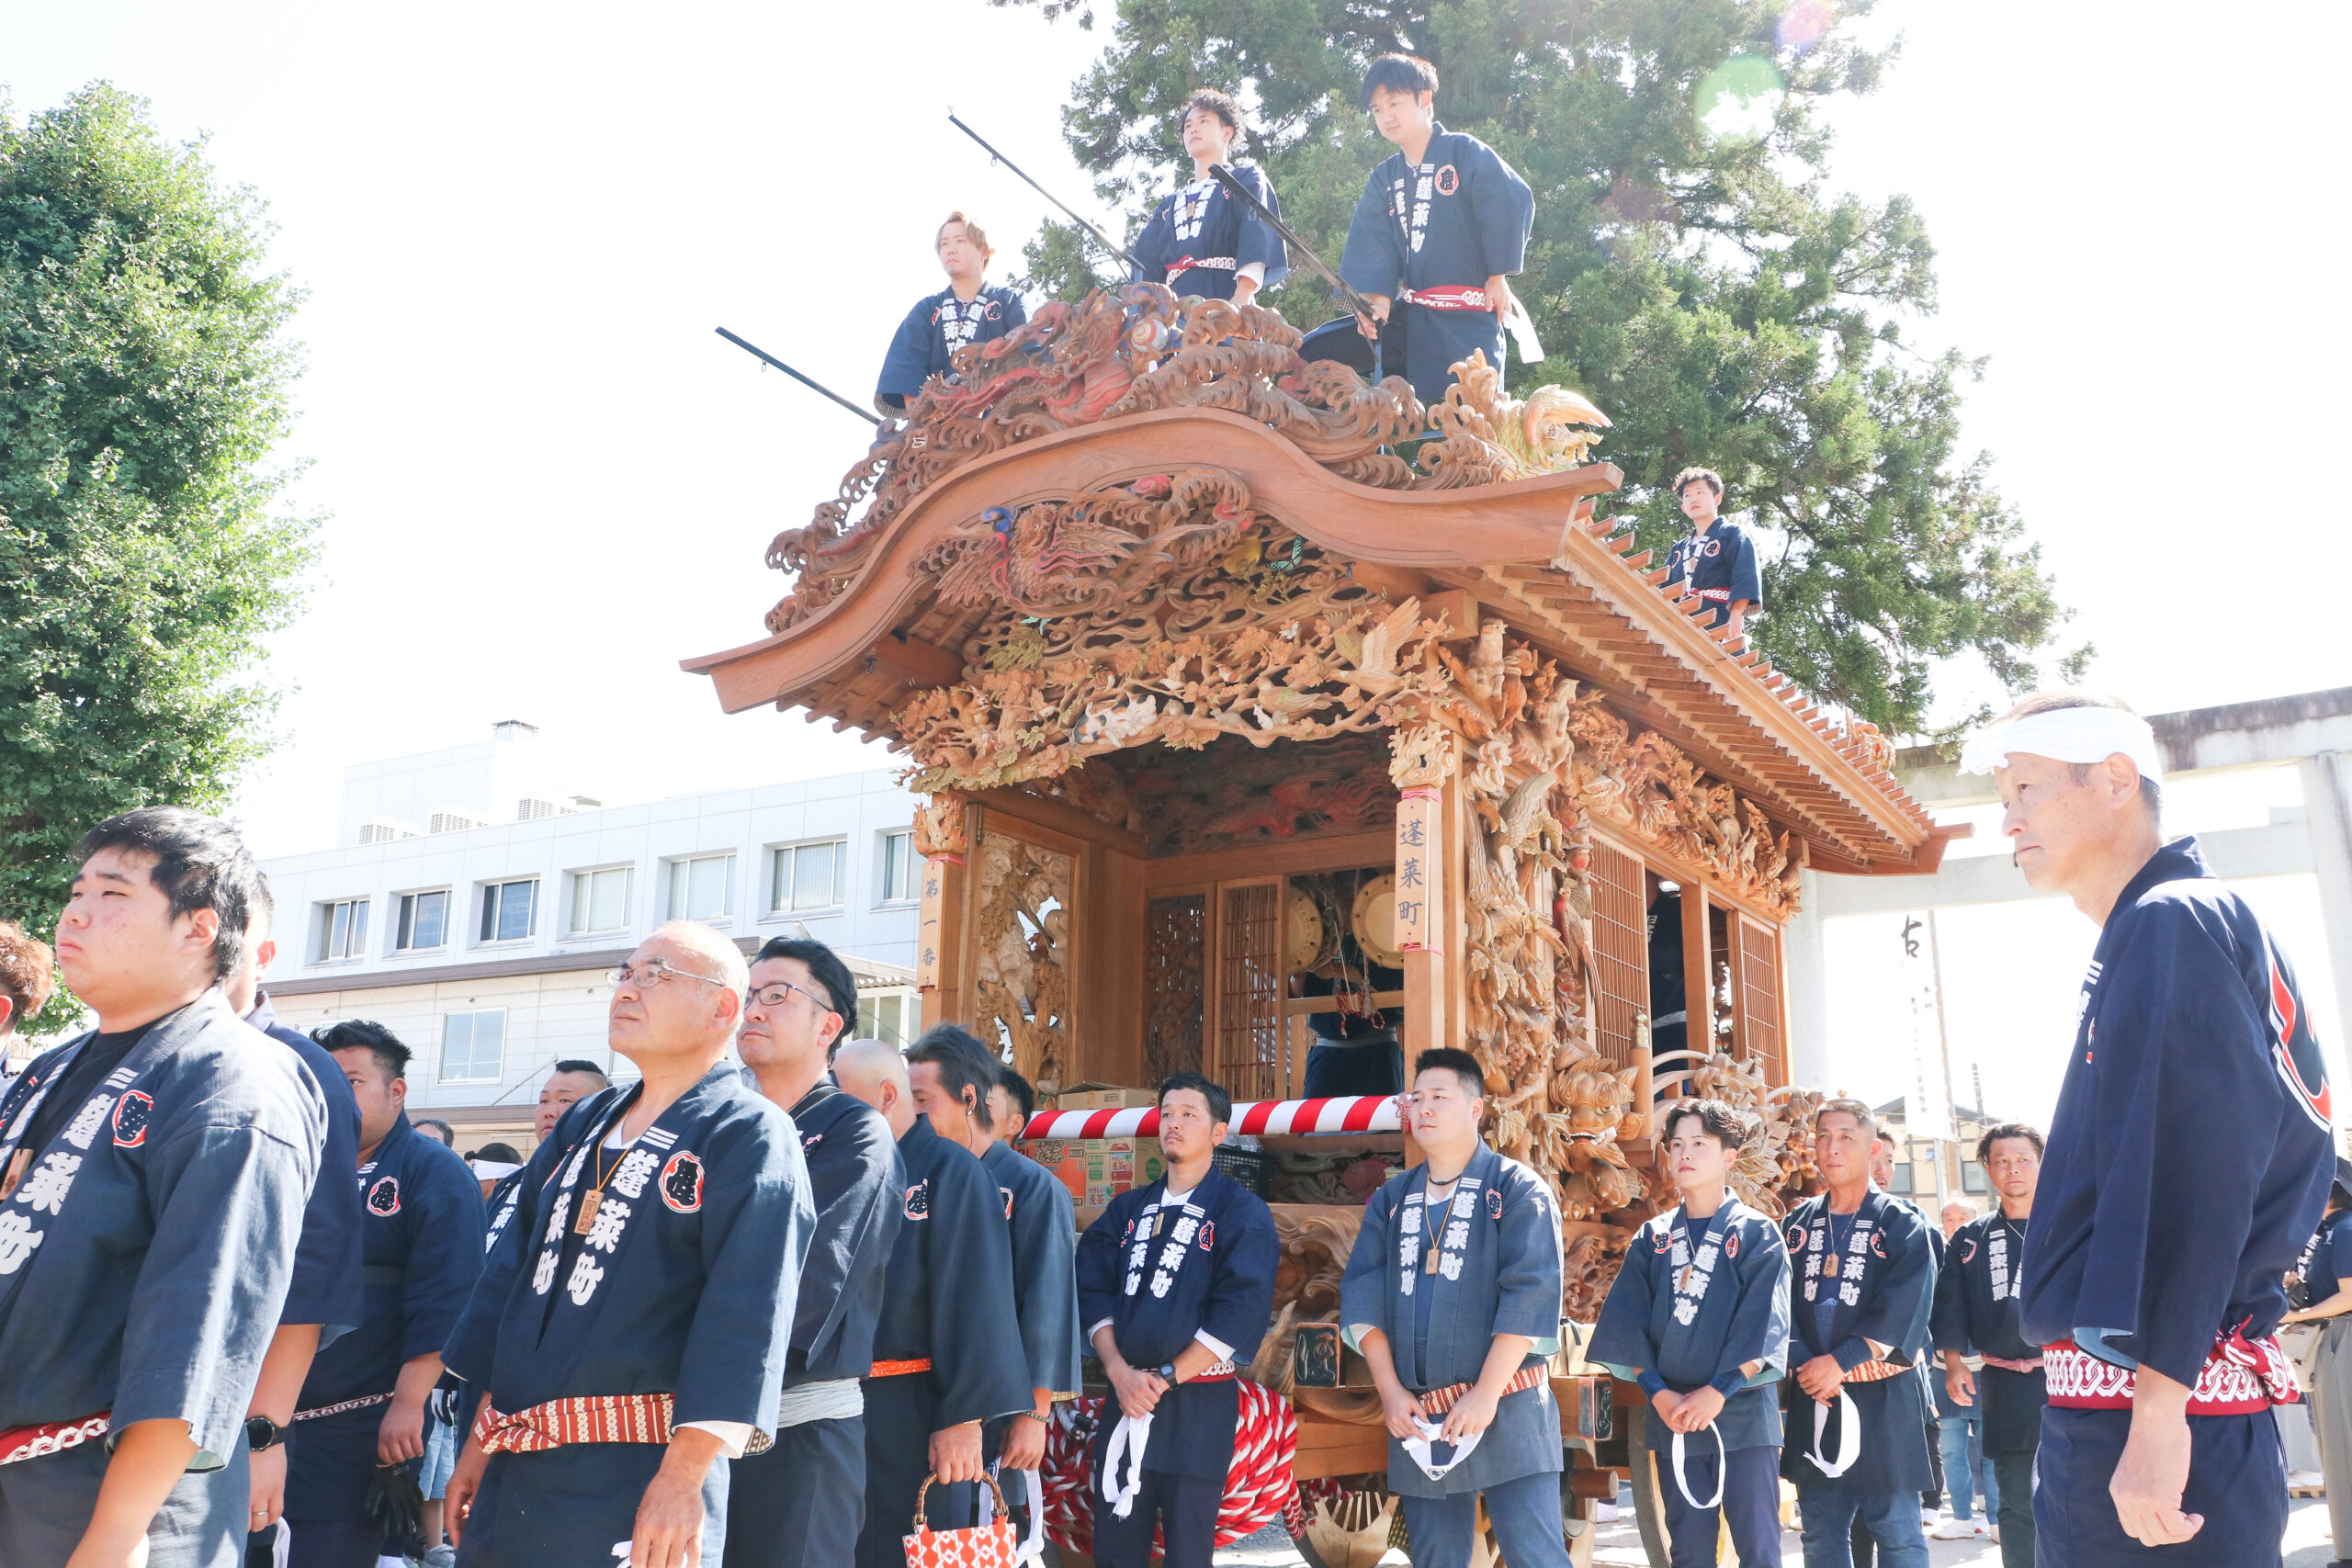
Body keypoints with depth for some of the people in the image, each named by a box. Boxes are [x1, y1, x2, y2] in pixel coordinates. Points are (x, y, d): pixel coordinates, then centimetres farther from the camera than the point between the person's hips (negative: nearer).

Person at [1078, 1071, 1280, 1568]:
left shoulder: (1242, 1212, -4)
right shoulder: (1128, 1209, 11)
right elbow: (1093, 1289, 5)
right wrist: (1119, 1371, -10)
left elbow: (1242, 1310, -13)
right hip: (1125, 1398, 4)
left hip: (1197, 1405, -4)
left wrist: (1165, 1378, -13)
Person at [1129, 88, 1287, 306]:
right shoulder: (1168, 206, 32)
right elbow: (1147, 269, 24)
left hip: (1225, 298, -4)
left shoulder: (1246, 180, 16)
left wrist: (1241, 299, -19)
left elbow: (1258, 237, -3)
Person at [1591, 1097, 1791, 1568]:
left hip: (1743, 1411, -3)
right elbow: (1626, 1322, 3)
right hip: (1672, 1417, 3)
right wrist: (1658, 1392, -9)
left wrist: (1717, 1392, -17)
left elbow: (1763, 1325, -9)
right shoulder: (1653, 1238, 10)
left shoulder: (1757, 1234, 1)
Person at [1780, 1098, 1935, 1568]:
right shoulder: (1798, 1224, 11)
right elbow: (1781, 1303, 6)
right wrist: (1804, 1362, -11)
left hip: (1885, 1400, -4)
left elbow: (1902, 1310, -12)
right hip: (1813, 1394, 4)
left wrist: (1838, 1362, -17)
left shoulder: (1903, 1225, -2)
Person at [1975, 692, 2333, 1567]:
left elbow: (2191, 1175, -21)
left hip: (2151, 1401, -10)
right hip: (2111, 1398, 10)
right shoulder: (2145, 938, 20)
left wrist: (2155, 1410, -23)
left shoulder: (2172, 926, -11)